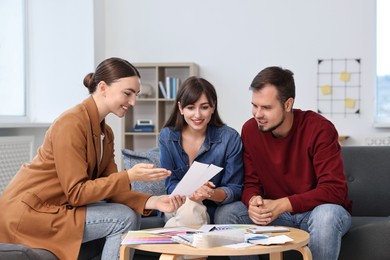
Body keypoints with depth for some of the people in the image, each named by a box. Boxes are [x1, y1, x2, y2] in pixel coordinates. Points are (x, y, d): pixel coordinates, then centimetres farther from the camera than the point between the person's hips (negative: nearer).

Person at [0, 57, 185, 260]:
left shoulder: (105, 133, 7)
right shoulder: (71, 124, -20)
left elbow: (110, 187, 0)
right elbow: (76, 192, -22)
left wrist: (152, 202, -14)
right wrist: (130, 176, -27)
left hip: (58, 205, 9)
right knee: (125, 218, -15)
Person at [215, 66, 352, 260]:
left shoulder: (319, 129, -20)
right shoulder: (250, 130, -6)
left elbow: (334, 189, -24)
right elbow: (250, 183, 1)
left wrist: (282, 205, -31)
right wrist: (253, 201, -25)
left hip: (318, 209, -4)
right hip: (275, 213, 4)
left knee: (326, 215, -37)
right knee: (228, 214, -18)